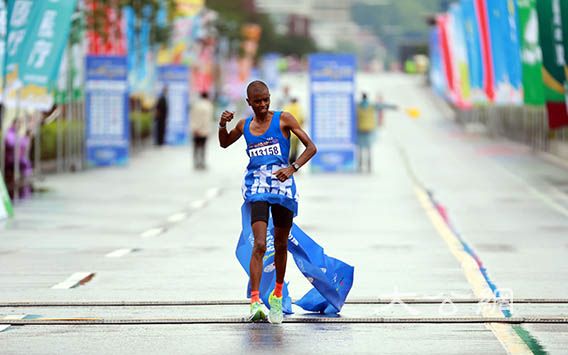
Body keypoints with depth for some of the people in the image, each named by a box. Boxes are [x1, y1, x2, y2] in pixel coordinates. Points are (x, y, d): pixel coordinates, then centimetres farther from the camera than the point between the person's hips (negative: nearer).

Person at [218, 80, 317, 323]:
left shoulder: (283, 120, 0)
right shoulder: (244, 125, 9)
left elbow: (311, 147, -2)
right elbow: (224, 144, 29)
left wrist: (293, 168, -17)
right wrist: (223, 125, 7)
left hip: (282, 185, 0)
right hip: (257, 188, 0)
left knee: (280, 245, 12)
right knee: (259, 245, -18)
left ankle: (277, 296, 33)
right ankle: (255, 302, -24)